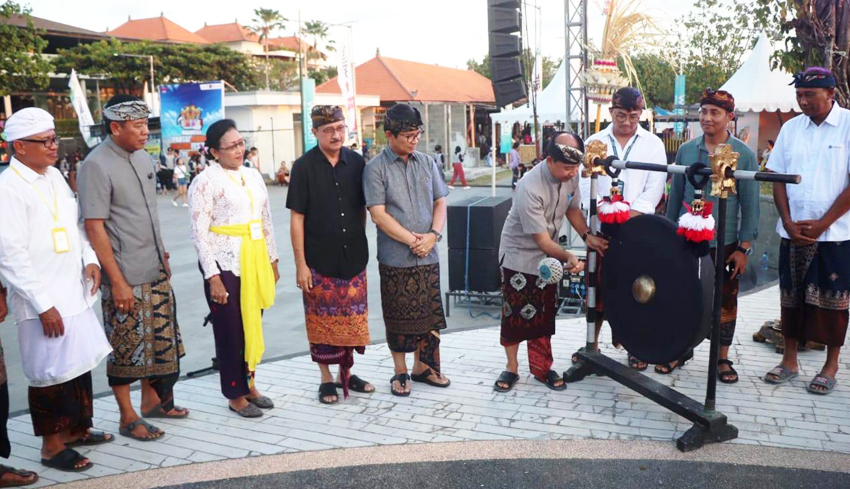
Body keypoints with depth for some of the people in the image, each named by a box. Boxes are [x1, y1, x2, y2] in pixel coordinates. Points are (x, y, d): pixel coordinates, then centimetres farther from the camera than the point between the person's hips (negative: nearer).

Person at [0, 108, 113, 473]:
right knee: (50, 373, 4)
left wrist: (90, 259, 1)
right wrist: (43, 305, -18)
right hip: (42, 301, -7)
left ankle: (76, 429, 35)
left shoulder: (55, 176, 8)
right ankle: (52, 446, 20)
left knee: (81, 363, 17)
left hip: (74, 291, 8)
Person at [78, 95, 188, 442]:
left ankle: (152, 401, 34)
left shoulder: (143, 158, 8)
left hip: (155, 271, 7)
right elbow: (94, 227, -17)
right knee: (126, 347, 4)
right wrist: (117, 280, -19)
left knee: (159, 339, 16)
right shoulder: (96, 165, -15)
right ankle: (127, 417, 20)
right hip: (124, 277, -7)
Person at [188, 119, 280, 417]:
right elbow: (199, 234, -11)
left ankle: (249, 384, 29)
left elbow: (266, 221, 15)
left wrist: (272, 260, 13)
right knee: (230, 331, 6)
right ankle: (235, 395, 20)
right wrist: (213, 277, -15)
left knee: (252, 327, 12)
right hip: (225, 265, -5)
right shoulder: (205, 182, -8)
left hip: (255, 262, 5)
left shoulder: (253, 176, 10)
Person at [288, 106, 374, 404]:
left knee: (352, 319, 12)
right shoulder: (304, 167, -6)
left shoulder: (356, 163, 3)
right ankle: (326, 379, 21)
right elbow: (297, 218, -7)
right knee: (322, 321, 5)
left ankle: (346, 373, 29)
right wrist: (300, 263, -10)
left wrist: (359, 244, 11)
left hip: (353, 258, 3)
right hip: (319, 260, -3)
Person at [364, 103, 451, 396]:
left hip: (428, 255, 4)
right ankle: (400, 372, 21)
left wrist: (433, 235, -7)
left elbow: (440, 202, 10)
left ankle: (423, 366, 28)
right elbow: (378, 215, -11)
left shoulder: (427, 163, 8)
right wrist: (412, 240, -15)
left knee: (429, 314, 11)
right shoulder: (376, 169, -6)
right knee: (399, 317, 5)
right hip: (395, 259, -4)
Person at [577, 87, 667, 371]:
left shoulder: (653, 144, 6)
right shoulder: (595, 142, 9)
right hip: (601, 228, 1)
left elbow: (655, 185, -3)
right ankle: (592, 343, 17)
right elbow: (586, 182, 0)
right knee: (598, 286, 6)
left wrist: (631, 215, -16)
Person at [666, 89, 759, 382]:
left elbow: (750, 204, -3)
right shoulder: (686, 150, 3)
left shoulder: (744, 155, -4)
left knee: (725, 301, 9)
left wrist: (745, 247, -6)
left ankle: (722, 357, 24)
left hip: (724, 243, -2)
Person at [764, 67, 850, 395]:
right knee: (791, 297, 9)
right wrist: (788, 221, -5)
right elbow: (777, 178, 6)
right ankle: (789, 361, 21)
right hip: (793, 232, 4)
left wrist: (822, 224, -13)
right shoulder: (791, 128, 6)